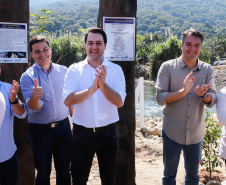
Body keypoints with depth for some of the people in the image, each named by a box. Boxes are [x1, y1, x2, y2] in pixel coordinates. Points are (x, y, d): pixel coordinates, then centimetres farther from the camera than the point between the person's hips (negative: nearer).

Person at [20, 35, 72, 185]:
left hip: (63, 126, 2)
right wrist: (34, 98, -38)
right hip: (40, 130, -2)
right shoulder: (27, 77, -7)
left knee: (64, 170, 12)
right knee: (43, 172, 9)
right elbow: (33, 107, -16)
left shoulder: (63, 71, 1)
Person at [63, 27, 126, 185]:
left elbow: (119, 102, -12)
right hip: (82, 132, 0)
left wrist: (103, 85, -28)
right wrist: (92, 89, -27)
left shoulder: (115, 70, -2)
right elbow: (68, 100, -15)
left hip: (108, 132, 0)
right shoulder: (74, 70, -2)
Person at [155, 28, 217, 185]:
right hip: (172, 132, -2)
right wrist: (183, 91, -27)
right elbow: (160, 98, -12)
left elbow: (212, 101, -3)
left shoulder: (208, 70, 2)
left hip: (196, 134, 3)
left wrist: (204, 95, -26)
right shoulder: (168, 67, -6)